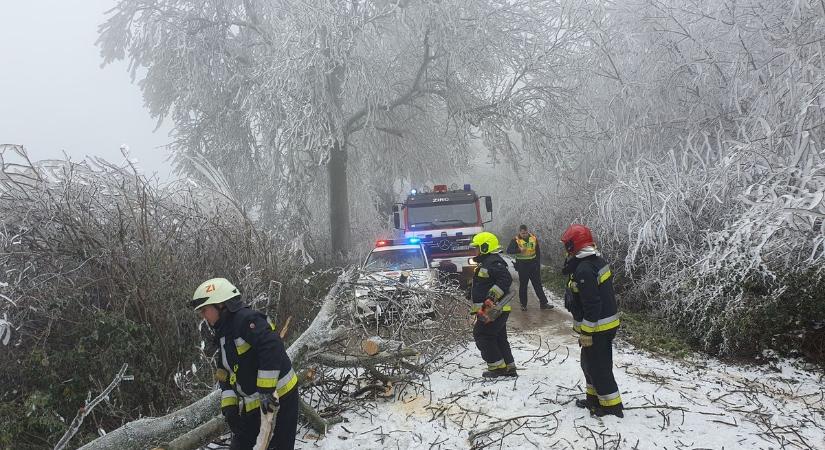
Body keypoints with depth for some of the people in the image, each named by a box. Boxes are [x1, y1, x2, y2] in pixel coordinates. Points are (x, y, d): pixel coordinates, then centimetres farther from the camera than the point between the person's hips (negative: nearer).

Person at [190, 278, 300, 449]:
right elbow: (226, 377, 18)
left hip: (277, 399, -9)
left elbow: (272, 348, -27)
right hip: (252, 406, 10)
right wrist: (229, 406, 4)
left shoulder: (246, 319, -14)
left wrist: (266, 391, -27)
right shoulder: (223, 335, 17)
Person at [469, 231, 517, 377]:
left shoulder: (494, 262, -14)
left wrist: (493, 296, -33)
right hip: (497, 310, 11)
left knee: (481, 334, -5)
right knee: (499, 338, 14)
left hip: (494, 310, -11)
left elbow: (505, 279, -28)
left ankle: (497, 367, -1)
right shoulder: (486, 263, 20)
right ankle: (509, 368, 20)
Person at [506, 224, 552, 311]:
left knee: (538, 284, 8)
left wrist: (538, 264, 8)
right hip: (522, 266, -3)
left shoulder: (534, 238, 2)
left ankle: (543, 303, 13)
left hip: (533, 265, 3)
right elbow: (509, 251, -18)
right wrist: (519, 250, -33)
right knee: (523, 286, 7)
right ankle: (523, 305, 17)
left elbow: (538, 252, 11)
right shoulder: (515, 240, -8)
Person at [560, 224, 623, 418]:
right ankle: (595, 398, 34)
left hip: (596, 327, -10)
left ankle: (612, 406, 12)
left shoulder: (584, 270, -25)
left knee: (598, 367, 3)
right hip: (608, 323, 10)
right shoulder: (598, 260, 7)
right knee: (589, 363, 22)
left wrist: (586, 332, -20)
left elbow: (592, 304, -26)